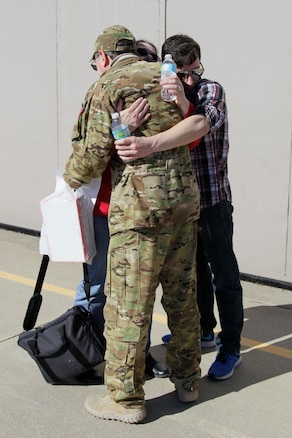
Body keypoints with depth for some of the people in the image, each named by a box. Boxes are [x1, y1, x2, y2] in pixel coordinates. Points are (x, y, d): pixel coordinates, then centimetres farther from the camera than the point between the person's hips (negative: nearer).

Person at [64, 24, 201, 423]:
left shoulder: (107, 87, -4)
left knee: (128, 304, 2)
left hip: (140, 208, -7)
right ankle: (187, 380, 29)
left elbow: (93, 155, -9)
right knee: (182, 295, 16)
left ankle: (126, 399, 11)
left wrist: (71, 177, 11)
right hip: (186, 199, 7)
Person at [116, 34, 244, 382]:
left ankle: (230, 348, 10)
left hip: (213, 199, -5)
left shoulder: (211, 91, -9)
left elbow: (204, 123, -30)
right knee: (194, 269, 18)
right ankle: (203, 329, 35)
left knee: (223, 274, 0)